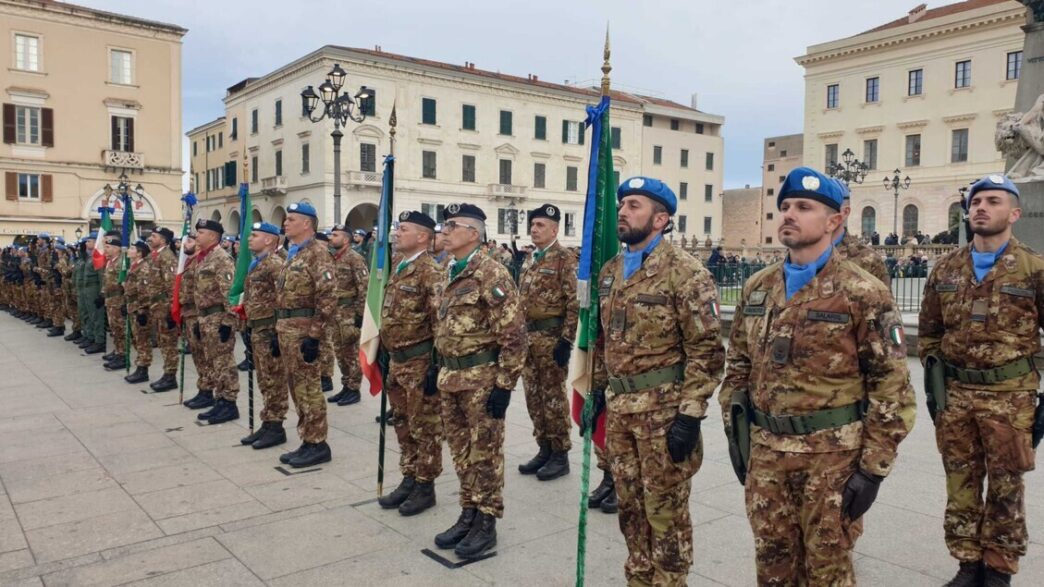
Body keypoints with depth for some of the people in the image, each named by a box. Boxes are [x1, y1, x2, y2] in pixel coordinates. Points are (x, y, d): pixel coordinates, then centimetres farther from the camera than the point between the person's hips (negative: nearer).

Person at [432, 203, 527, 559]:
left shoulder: (492, 274, -15)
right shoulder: (452, 273, 12)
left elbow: (513, 334, -18)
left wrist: (504, 385, -19)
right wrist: (441, 373, 19)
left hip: (481, 378, -8)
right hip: (451, 378, 8)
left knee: (485, 452, 4)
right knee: (461, 451, 16)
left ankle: (486, 524, 16)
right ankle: (468, 514, 30)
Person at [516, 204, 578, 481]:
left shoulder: (565, 259, -10)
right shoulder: (530, 260, 15)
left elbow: (575, 303, -15)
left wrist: (566, 341, -19)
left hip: (551, 338, -8)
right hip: (528, 337, 8)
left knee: (553, 397, -1)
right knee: (534, 396, 12)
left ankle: (560, 455, 10)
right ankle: (544, 450, 23)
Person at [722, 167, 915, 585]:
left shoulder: (864, 294, -10)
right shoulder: (757, 289, 6)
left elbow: (892, 386, -11)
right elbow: (738, 367, 13)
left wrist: (873, 467, -13)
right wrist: (736, 435, 10)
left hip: (832, 455, -5)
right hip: (764, 451, 5)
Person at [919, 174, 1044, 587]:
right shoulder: (945, 269, 6)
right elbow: (929, 331, 13)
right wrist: (933, 384, 6)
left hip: (1010, 396, -3)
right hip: (954, 393, 3)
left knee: (1005, 487, 8)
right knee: (960, 484, 11)